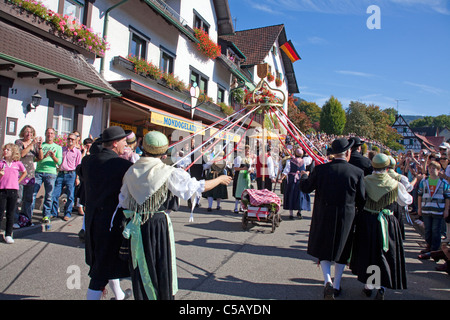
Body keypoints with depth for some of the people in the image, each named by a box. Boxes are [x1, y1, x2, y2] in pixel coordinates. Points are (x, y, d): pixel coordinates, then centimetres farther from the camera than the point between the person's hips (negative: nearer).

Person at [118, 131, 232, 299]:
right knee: (162, 267, 14)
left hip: (136, 228, 4)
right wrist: (220, 179, 7)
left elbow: (123, 201, 5)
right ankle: (163, 295, 29)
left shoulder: (131, 171, -1)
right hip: (158, 224, -3)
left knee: (140, 269, 18)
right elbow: (198, 187, -8)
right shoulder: (169, 173, -14)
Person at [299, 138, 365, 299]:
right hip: (346, 217, 0)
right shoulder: (357, 172, -11)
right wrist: (356, 208, 17)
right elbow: (362, 200, -5)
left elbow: (305, 188, -1)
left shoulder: (320, 169, -11)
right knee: (342, 250, 18)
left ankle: (328, 281, -1)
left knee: (324, 249, 17)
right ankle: (336, 286, 29)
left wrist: (304, 176, 20)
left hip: (323, 215, 0)